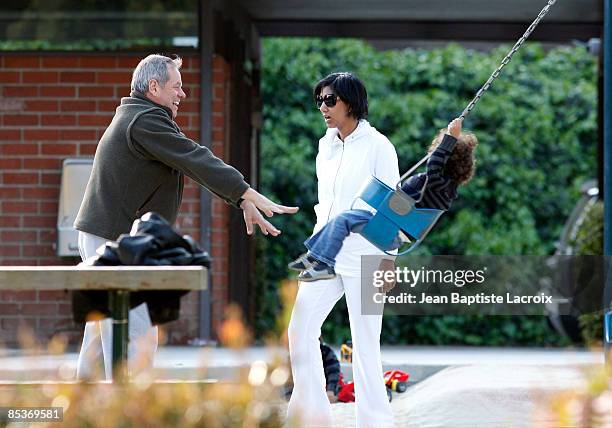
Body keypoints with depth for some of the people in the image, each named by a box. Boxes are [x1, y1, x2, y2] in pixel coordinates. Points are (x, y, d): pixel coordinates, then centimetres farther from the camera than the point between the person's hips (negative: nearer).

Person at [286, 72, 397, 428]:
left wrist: (388, 260, -12)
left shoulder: (377, 145, -7)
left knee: (365, 341, -4)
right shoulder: (326, 146, 12)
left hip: (363, 251, -7)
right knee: (300, 328, 0)